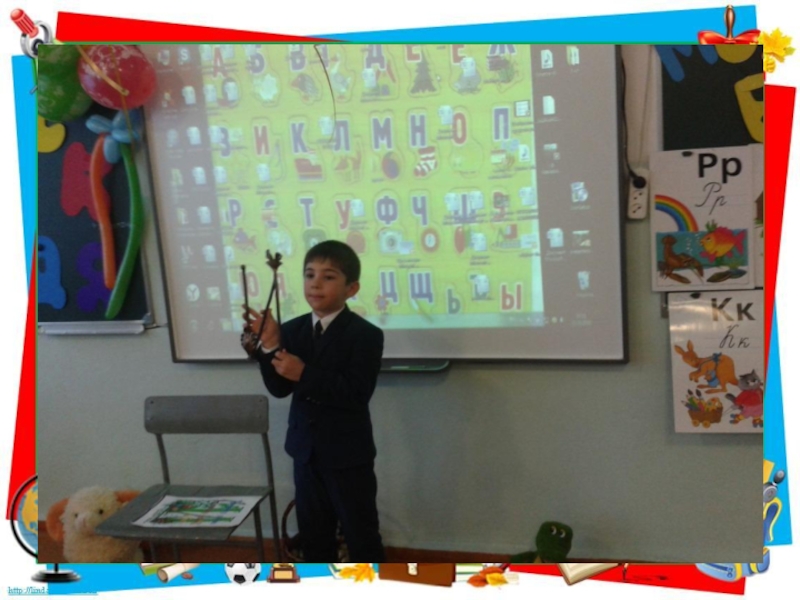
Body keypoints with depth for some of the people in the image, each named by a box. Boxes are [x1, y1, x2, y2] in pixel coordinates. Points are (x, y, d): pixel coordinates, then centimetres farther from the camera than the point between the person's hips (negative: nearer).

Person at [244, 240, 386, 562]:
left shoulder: (365, 335, -14)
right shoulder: (292, 330, 2)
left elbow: (357, 393, -24)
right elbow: (279, 388, -2)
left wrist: (305, 374, -29)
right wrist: (269, 346, -17)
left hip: (348, 452, -5)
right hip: (306, 449, 6)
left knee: (360, 531, 8)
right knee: (313, 529, 19)